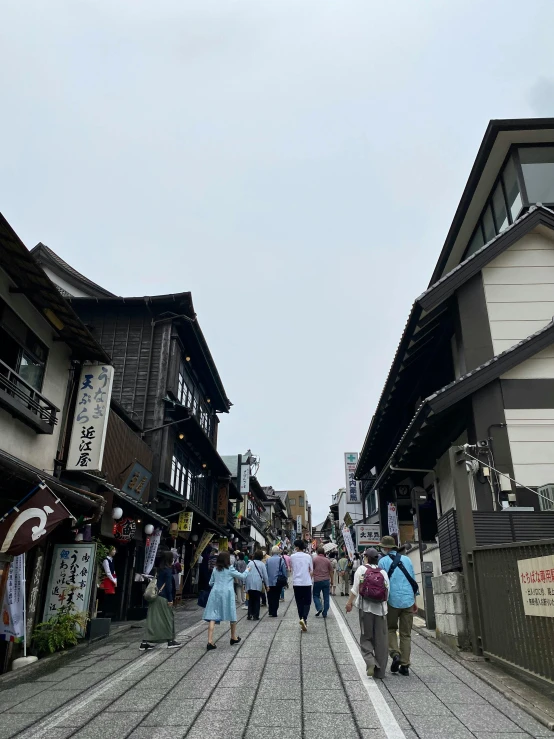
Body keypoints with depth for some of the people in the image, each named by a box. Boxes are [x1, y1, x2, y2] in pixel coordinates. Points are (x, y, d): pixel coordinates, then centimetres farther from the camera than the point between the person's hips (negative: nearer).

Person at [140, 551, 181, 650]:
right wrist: (170, 599, -13)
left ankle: (146, 642, 5)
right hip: (163, 598, -7)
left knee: (153, 620, 7)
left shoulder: (159, 570, 12)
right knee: (168, 618, 6)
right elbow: (168, 585, -15)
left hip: (155, 597, 7)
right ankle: (170, 641, 14)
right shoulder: (168, 570, -11)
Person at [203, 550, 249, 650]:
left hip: (215, 593, 3)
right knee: (232, 616, 16)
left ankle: (210, 641, -14)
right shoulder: (230, 569, -2)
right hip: (227, 593, -3)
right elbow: (242, 576, 4)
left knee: (212, 617, -3)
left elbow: (211, 583, 17)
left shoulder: (215, 569, 10)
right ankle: (234, 638, 31)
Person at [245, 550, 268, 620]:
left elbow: (246, 573, 7)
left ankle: (249, 615, 8)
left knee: (250, 599, 13)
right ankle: (256, 616, 4)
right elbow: (265, 575, 1)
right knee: (257, 600, 6)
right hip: (258, 584, -2)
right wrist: (266, 585, 9)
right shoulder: (262, 564, 1)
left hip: (249, 584, 2)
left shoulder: (250, 563, 8)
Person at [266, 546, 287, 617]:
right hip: (278, 582, -1)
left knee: (270, 597, 14)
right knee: (276, 598, 9)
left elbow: (265, 571, 1)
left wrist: (266, 582, 9)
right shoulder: (281, 560, -7)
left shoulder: (268, 560, -3)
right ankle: (274, 613, 10)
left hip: (269, 582, 1)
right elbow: (284, 571, -5)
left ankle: (270, 612, 16)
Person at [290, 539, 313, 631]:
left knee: (299, 603, 10)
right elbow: (311, 571, 2)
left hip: (296, 583, 1)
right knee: (307, 602, 5)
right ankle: (304, 618, -16)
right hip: (307, 582, -1)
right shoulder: (308, 556, -1)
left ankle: (302, 620, 10)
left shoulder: (293, 557, -1)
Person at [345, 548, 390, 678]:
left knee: (366, 638, 9)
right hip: (381, 608, 3)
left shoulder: (361, 569, -1)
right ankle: (380, 670, 13)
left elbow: (355, 588, -6)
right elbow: (387, 591, 4)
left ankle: (370, 662, -12)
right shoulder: (383, 572, 7)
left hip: (365, 607, -3)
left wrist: (349, 602, 1)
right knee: (380, 639, 9)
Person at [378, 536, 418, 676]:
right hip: (408, 601, 3)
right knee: (406, 634, 11)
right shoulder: (407, 559, 8)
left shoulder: (383, 561, -4)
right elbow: (413, 581, 11)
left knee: (391, 629, 16)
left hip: (392, 600, -3)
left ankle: (395, 654, -4)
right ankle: (405, 665, 10)